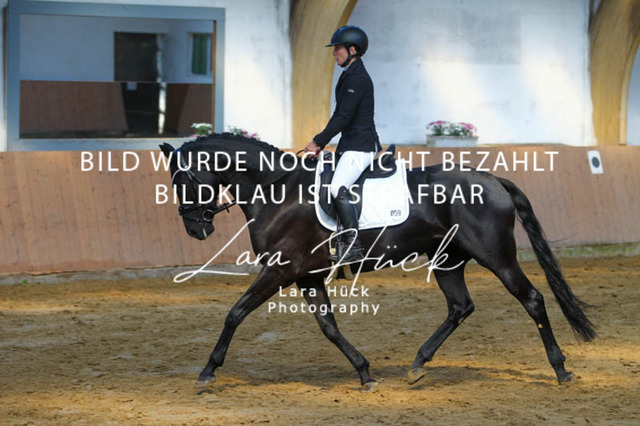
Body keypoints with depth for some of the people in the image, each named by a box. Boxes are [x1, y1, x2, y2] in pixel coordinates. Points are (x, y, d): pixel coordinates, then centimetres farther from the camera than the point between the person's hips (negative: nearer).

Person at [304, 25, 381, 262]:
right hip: (350, 144, 11)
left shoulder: (357, 78, -15)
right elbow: (340, 115, 21)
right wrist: (320, 145, 15)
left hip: (361, 145, -11)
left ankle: (354, 247, -24)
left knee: (338, 189, -23)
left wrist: (318, 142, -15)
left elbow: (344, 117, -20)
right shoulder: (350, 75, 17)